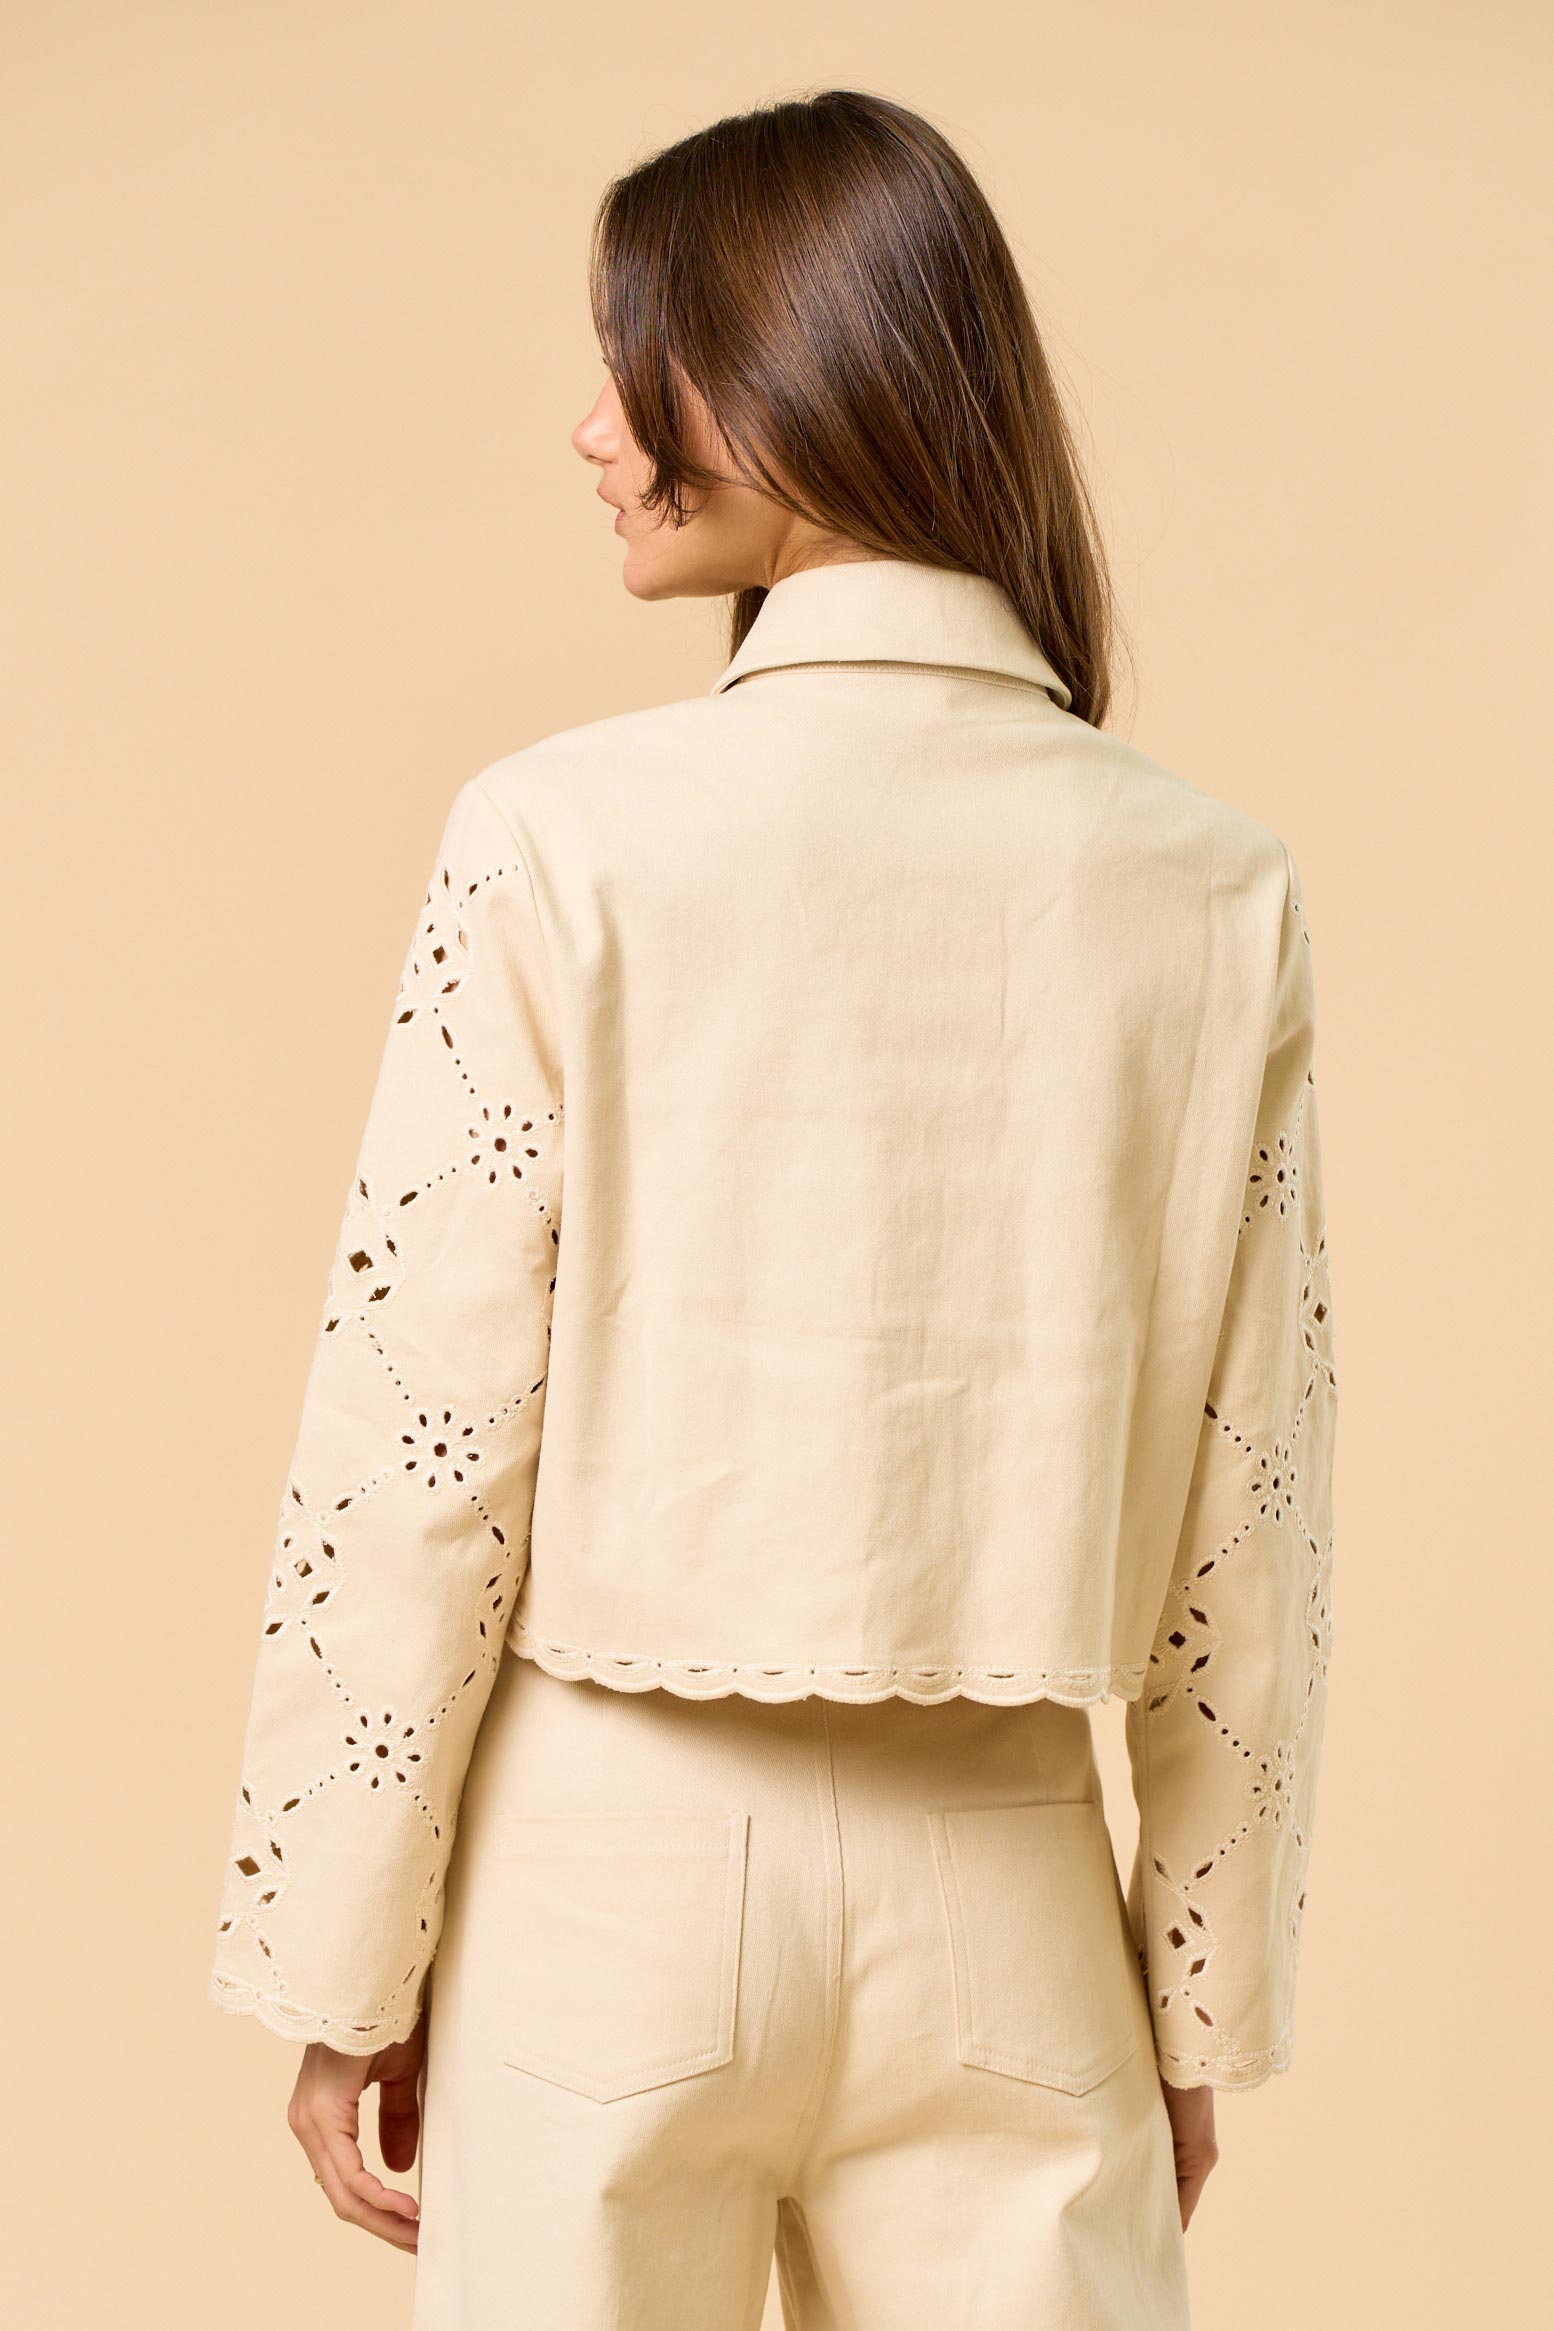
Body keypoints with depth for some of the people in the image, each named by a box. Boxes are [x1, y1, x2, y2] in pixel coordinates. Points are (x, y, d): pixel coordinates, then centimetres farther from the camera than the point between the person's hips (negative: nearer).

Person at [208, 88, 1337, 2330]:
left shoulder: (565, 843, -13)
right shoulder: (1216, 888, -3)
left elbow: (424, 1452, -11)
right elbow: (1245, 1526, 1)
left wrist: (340, 1963, 1)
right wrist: (1206, 2001, 11)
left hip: (614, 1861, -2)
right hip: (1004, 1888, 2)